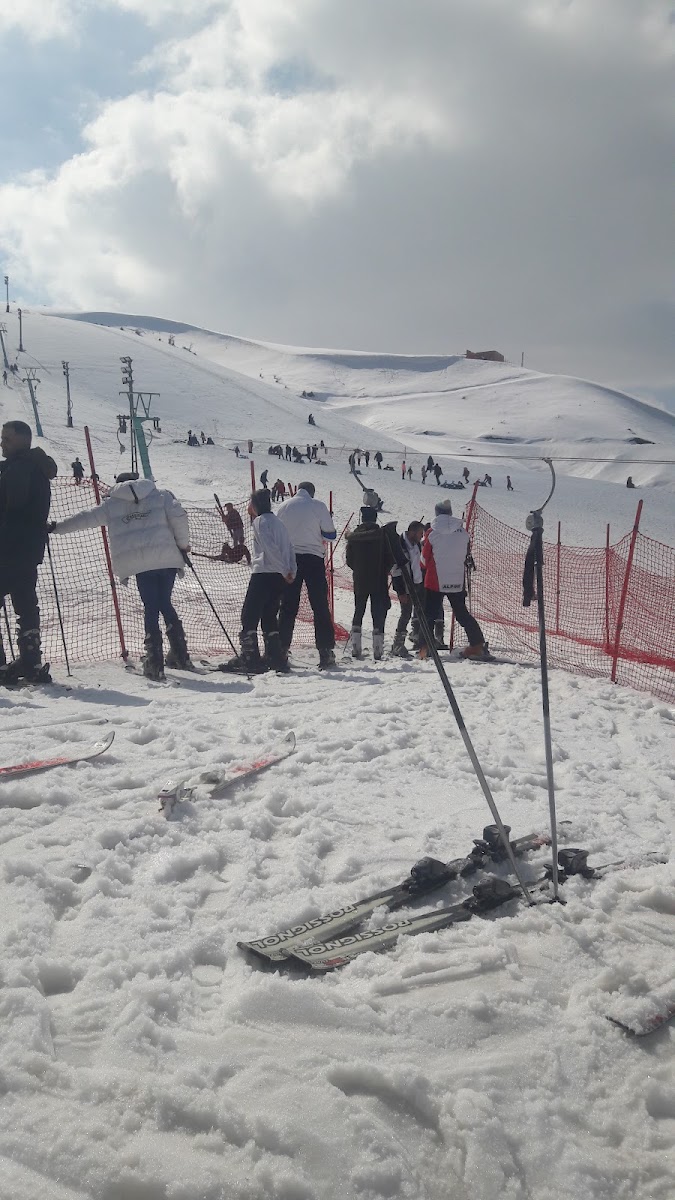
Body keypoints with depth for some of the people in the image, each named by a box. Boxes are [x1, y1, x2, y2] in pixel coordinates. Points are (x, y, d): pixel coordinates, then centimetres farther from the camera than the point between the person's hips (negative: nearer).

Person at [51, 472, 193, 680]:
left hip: (139, 562, -1)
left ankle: (155, 662, -2)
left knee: (151, 608, 6)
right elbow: (179, 516, 1)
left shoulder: (111, 504, 16)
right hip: (168, 558, 1)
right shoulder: (160, 494, 14)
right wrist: (183, 544, 11)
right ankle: (180, 656, 14)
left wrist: (56, 528, 29)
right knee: (165, 604, 15)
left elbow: (85, 519, 18)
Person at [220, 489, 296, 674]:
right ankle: (276, 658, 13)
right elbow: (289, 549, 15)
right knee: (269, 617, 15)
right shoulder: (278, 522, 20)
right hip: (279, 577, 8)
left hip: (264, 574, -8)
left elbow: (269, 547, -18)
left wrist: (284, 570, -17)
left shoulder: (260, 521, -6)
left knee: (249, 616, -2)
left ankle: (250, 659, -4)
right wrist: (291, 571, 5)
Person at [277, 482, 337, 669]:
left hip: (289, 559, 3)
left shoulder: (284, 506, 8)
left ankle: (281, 650, 3)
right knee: (320, 606, 2)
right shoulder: (318, 506, -1)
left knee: (287, 607, 6)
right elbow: (330, 536, -1)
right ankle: (325, 651, -2)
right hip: (313, 559, -2)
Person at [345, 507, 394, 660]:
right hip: (379, 582, -3)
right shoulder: (381, 533, -6)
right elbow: (390, 559, -5)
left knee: (358, 611, 13)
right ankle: (378, 649, -7)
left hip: (360, 582, 3)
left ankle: (356, 647, 6)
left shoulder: (354, 536, 2)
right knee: (378, 612, 0)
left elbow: (349, 560, 4)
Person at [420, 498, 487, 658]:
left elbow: (425, 560, 0)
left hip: (435, 581, -3)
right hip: (457, 583, 3)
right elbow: (466, 557, 9)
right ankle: (478, 644, 11)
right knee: (462, 613, 14)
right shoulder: (463, 533, 1)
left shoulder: (431, 533, -7)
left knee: (430, 613, 6)